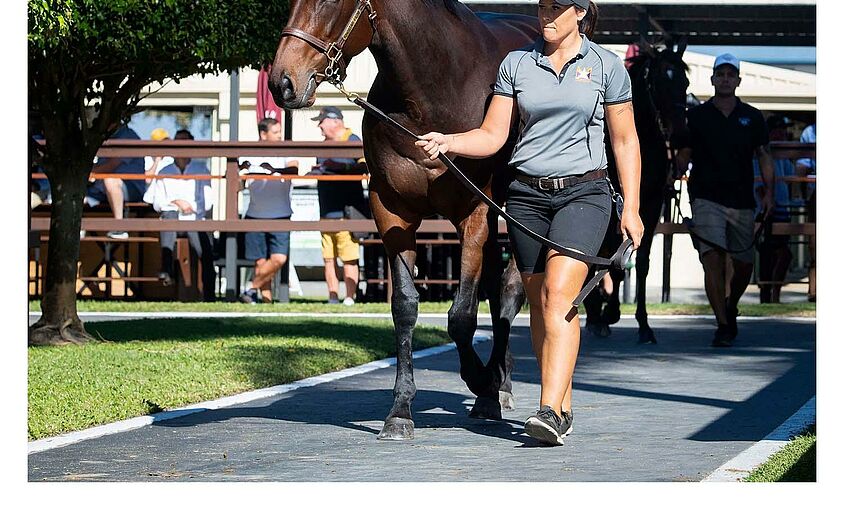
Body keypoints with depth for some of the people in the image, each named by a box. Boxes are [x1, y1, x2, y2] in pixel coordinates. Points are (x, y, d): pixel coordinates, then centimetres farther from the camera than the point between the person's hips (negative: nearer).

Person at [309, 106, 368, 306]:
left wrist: (341, 167, -20)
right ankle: (332, 298, 9)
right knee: (329, 258, 6)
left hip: (345, 211, -8)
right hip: (326, 212, 8)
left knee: (349, 259, -7)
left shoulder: (353, 141, -3)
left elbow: (365, 166, -13)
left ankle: (349, 298, -6)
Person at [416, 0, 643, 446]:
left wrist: (631, 208, 2)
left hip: (584, 193, -3)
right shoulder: (515, 64, 6)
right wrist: (447, 142, -15)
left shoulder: (607, 66, 2)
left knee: (559, 293, -19)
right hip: (527, 195, 4)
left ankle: (549, 412, -26)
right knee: (539, 303, 7)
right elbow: (492, 137, 4)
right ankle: (564, 407, 19)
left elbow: (625, 141, 6)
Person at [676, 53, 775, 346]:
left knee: (744, 264, 9)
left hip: (742, 202, 3)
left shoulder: (752, 118, 8)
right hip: (707, 199, -2)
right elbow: (684, 154, 4)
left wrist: (769, 192, -3)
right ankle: (723, 326, -15)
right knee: (713, 259, -16)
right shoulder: (697, 116, 4)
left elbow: (764, 156, 8)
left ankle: (731, 308, 38)